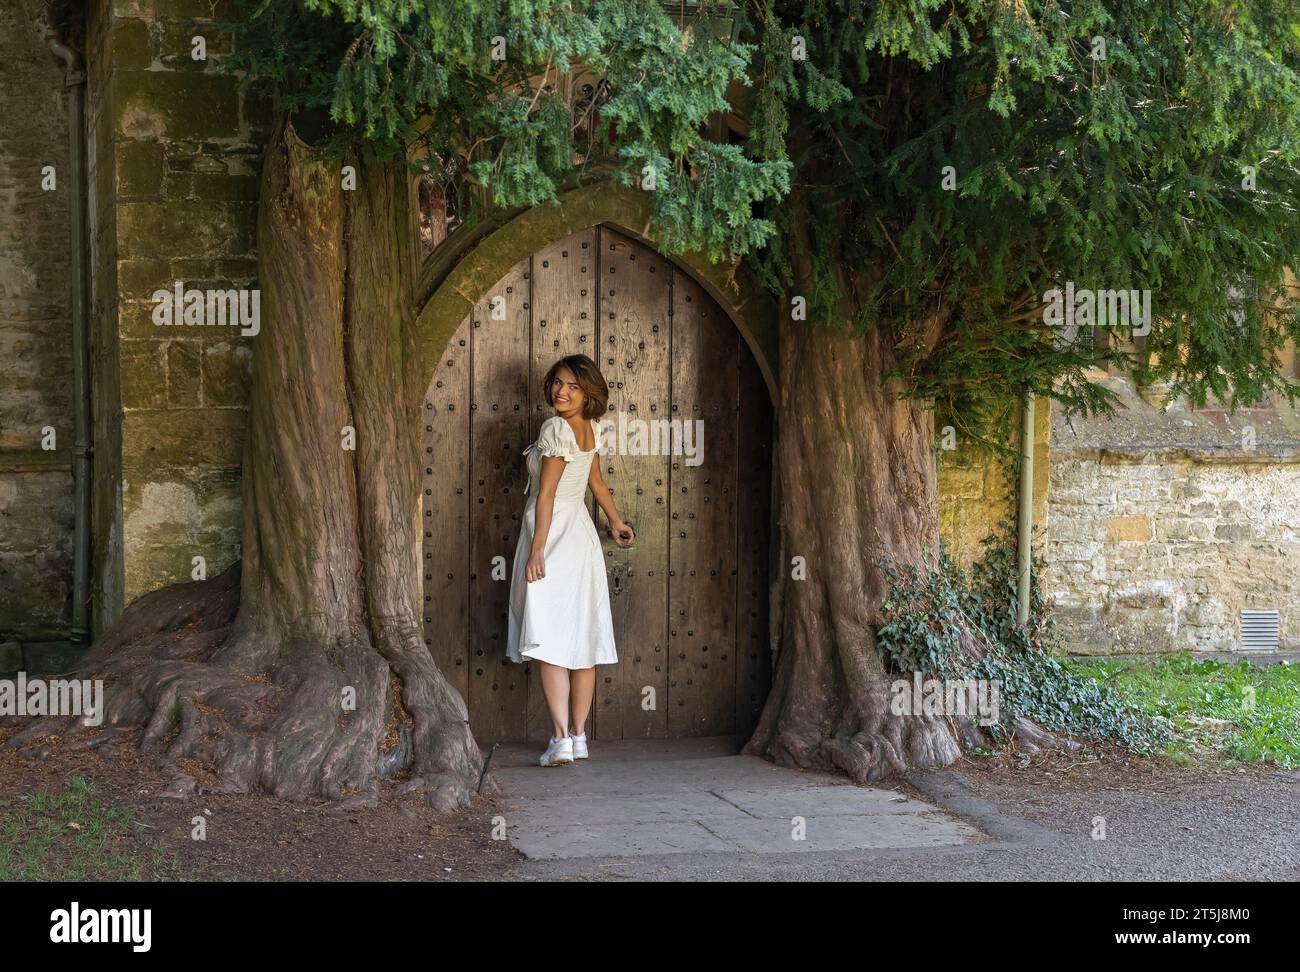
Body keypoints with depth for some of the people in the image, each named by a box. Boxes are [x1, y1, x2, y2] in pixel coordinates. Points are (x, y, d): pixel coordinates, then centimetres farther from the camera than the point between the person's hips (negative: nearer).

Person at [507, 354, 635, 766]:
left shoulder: (556, 429, -15)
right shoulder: (589, 429, 9)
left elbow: (546, 494, -17)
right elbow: (596, 481, 23)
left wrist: (537, 551, -17)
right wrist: (616, 520, 37)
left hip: (552, 535, -8)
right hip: (581, 535, 8)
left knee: (549, 642, -8)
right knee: (583, 638, 9)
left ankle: (561, 740, -13)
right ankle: (579, 736, 15)